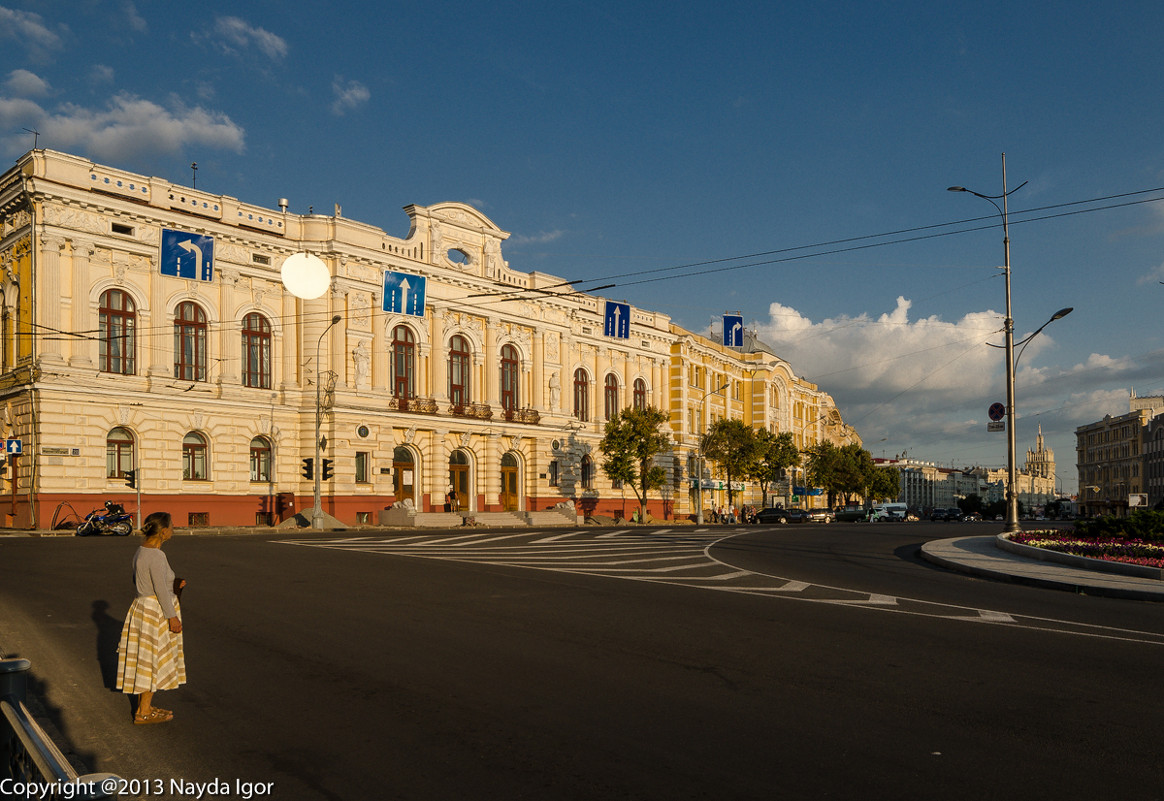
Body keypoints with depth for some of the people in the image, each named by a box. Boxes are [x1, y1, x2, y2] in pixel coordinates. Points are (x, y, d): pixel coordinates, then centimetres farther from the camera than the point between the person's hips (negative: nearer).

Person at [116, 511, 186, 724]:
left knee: (146, 660, 16)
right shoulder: (156, 556, -22)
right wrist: (172, 617, -15)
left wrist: (172, 587, 12)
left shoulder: (140, 551, 6)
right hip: (156, 611, -9)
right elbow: (161, 590, -21)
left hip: (143, 607, 9)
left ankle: (144, 706, 26)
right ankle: (144, 712, 10)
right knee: (154, 661, 1)